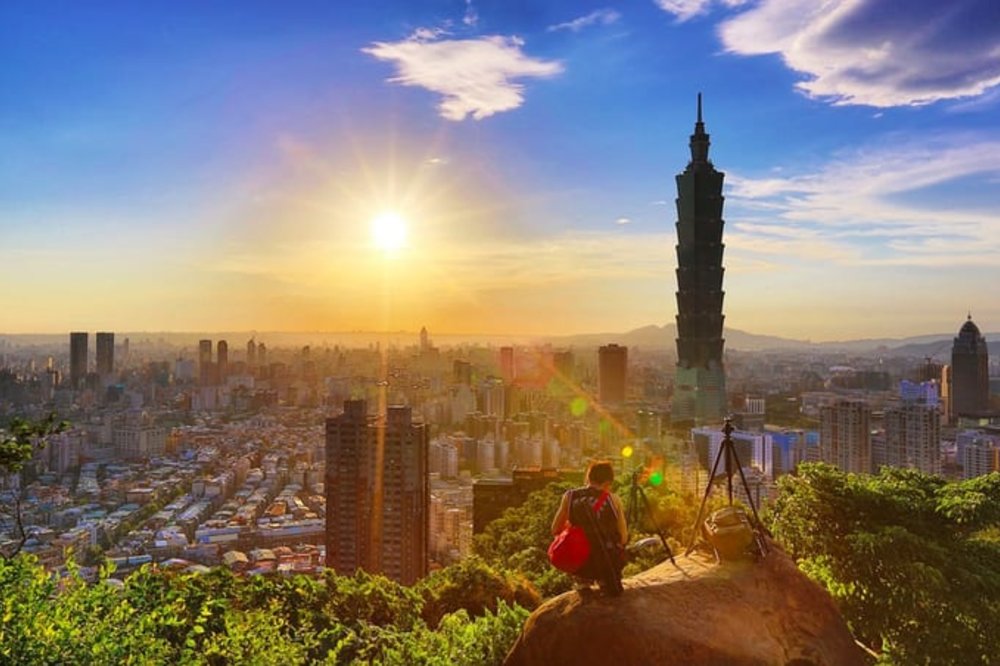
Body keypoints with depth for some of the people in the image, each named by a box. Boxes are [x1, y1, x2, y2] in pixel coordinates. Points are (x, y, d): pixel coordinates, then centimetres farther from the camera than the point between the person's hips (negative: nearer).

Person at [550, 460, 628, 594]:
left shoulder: (570, 496, -5)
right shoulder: (613, 499, -8)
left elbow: (555, 530, 1)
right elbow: (624, 538, -3)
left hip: (579, 564, 1)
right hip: (608, 565, -1)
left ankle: (583, 581, 21)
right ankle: (605, 581, 22)